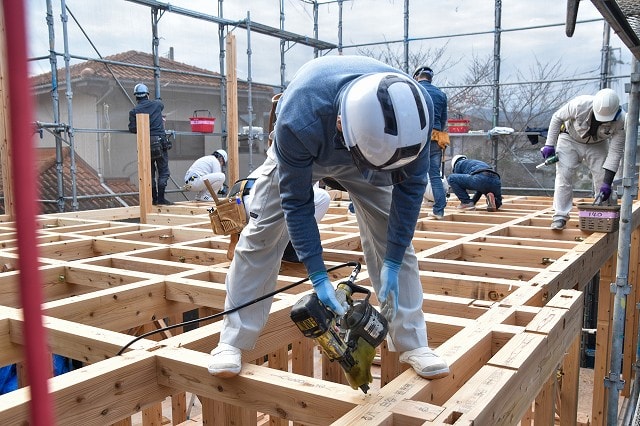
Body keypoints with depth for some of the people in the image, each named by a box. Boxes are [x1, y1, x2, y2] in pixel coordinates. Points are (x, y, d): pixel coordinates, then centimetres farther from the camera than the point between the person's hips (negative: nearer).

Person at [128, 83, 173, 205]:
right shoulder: (157, 104, 5)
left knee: (149, 173, 11)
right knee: (163, 171, 2)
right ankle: (161, 198, -5)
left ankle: (154, 198, 12)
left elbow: (132, 128, -3)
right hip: (160, 142, -1)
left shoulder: (134, 111, 3)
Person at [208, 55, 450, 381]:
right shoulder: (298, 121, -45)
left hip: (366, 147, 2)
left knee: (394, 239, -6)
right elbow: (296, 201, -30)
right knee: (261, 237, -8)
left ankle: (412, 343, 7)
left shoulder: (416, 109, -37)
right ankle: (233, 341, 4)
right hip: (301, 155, -2)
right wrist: (318, 277, -30)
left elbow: (410, 185, -22)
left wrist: (392, 265, -22)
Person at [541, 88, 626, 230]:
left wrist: (607, 183, -27)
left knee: (602, 179, -4)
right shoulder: (580, 105, -36)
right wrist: (549, 144, -16)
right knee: (564, 176, -12)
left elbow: (615, 152, -25)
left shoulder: (621, 121, -30)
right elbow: (557, 118, -17)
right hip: (570, 140, -2)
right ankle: (560, 216, -9)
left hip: (597, 144, 2)